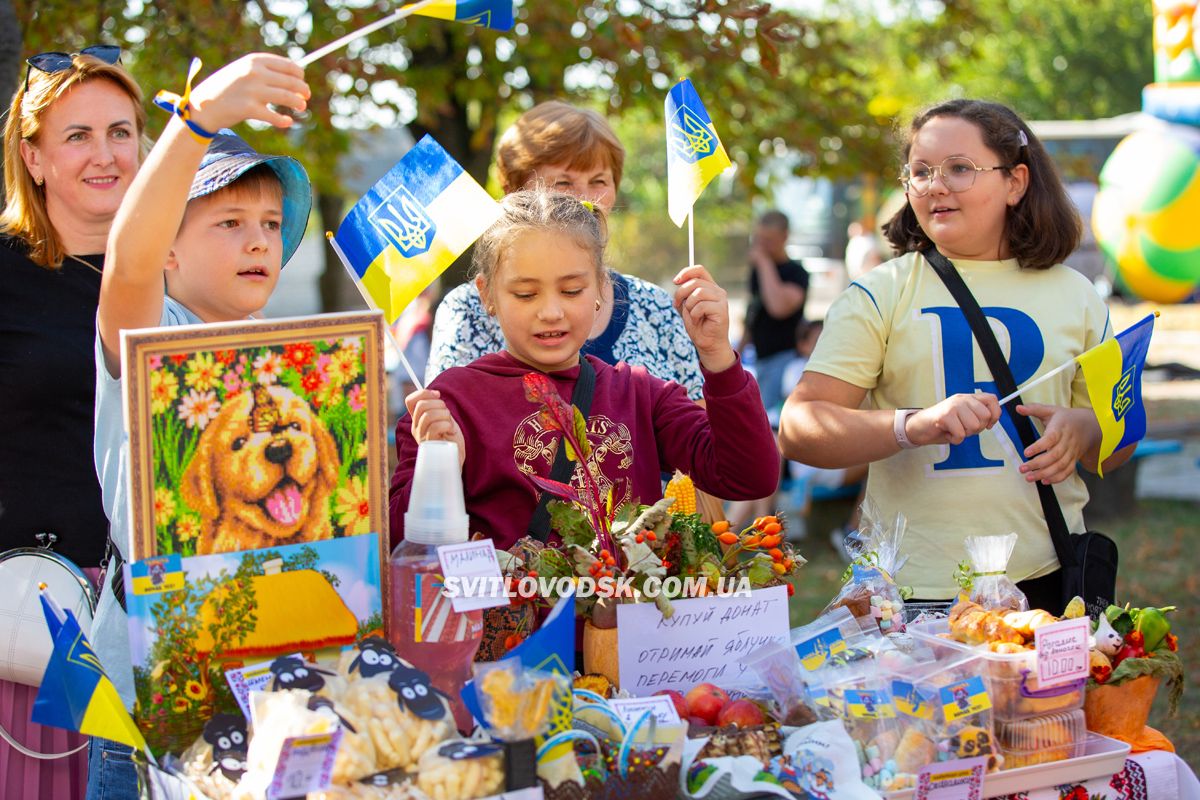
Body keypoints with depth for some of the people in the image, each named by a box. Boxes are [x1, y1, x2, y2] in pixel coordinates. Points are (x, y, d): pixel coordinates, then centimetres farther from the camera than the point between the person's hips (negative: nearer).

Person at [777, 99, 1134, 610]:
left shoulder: (1073, 295, 9)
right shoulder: (880, 295, -1)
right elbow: (798, 429, -9)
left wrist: (1084, 432, -7)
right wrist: (915, 426, -24)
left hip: (1048, 579, 3)